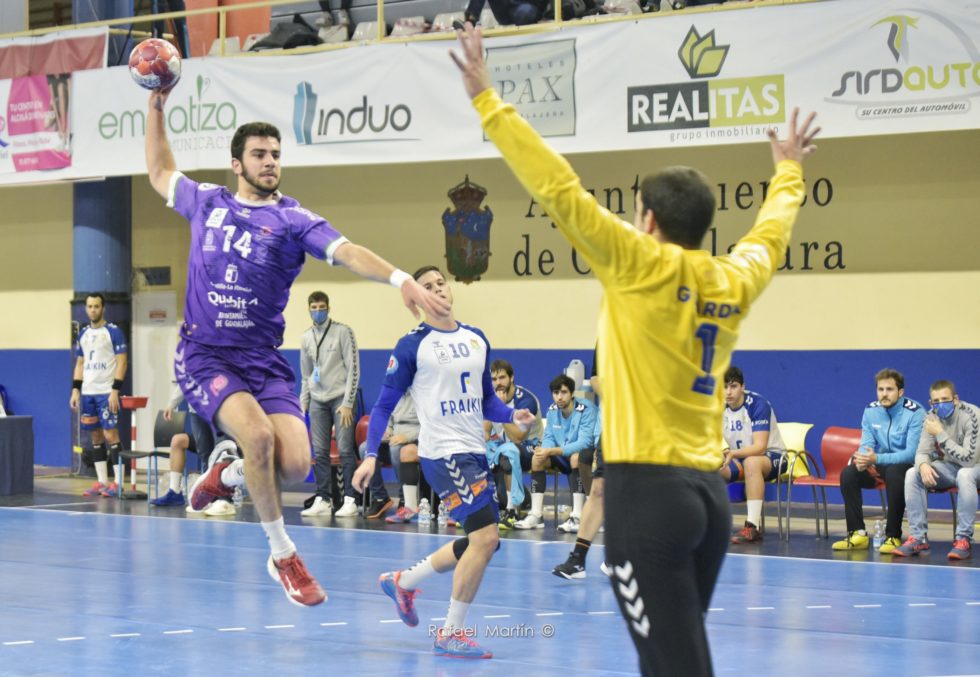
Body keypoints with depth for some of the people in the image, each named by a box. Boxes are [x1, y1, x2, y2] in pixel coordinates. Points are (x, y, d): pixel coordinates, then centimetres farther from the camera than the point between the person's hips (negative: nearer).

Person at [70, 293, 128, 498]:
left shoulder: (113, 332, -4)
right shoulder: (83, 334, 14)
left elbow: (122, 362, -8)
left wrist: (115, 390, -15)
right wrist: (75, 390, 10)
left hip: (107, 393, -6)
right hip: (88, 393, 6)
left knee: (111, 435, -9)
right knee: (96, 436, 7)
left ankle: (118, 482, -7)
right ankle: (101, 482, 11)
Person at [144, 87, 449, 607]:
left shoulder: (293, 221, 1)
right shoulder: (207, 202, 8)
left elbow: (347, 253, -16)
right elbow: (160, 174, 27)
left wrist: (399, 278, -34)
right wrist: (156, 107, 19)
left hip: (263, 360, 1)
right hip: (205, 356, -1)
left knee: (295, 464, -16)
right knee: (257, 433, -28)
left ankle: (226, 476, 20)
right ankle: (283, 555, -11)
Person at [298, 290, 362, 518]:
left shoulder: (343, 332, -3)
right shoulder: (306, 338, 12)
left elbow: (353, 368, -6)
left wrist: (348, 403, -11)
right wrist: (303, 403, 12)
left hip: (340, 397, -4)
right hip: (317, 400, 5)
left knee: (345, 449, -8)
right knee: (320, 452, 1)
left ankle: (350, 500, -6)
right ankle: (322, 500, 5)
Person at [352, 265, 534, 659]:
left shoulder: (477, 339, 12)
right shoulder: (412, 346, -6)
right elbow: (384, 404, -2)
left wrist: (512, 415, -1)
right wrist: (371, 456, -10)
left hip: (475, 452, 8)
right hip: (443, 453, -8)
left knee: (480, 543, 15)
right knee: (485, 537, -16)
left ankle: (403, 582, 34)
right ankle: (451, 634, -6)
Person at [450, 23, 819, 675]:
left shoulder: (644, 267, -7)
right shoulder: (733, 281, 10)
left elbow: (561, 190, -10)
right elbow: (771, 234, 32)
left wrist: (488, 102, -6)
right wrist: (789, 171, 52)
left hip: (648, 488, -7)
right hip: (708, 490, 7)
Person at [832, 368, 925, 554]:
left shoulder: (915, 413, -17)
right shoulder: (871, 411, 1)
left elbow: (912, 453, -23)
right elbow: (866, 445, 1)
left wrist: (876, 459, -35)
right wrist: (863, 459, -25)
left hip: (905, 465, -5)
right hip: (879, 465, 5)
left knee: (893, 472, -38)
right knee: (848, 473, -20)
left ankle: (893, 537, -30)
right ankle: (857, 534, -15)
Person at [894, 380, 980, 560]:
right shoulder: (931, 417, -7)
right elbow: (922, 452, -3)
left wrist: (940, 434, -31)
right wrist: (923, 465, -29)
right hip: (948, 467, 5)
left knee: (965, 474, -39)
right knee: (912, 474, -17)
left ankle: (963, 540, -34)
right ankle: (917, 538, -15)